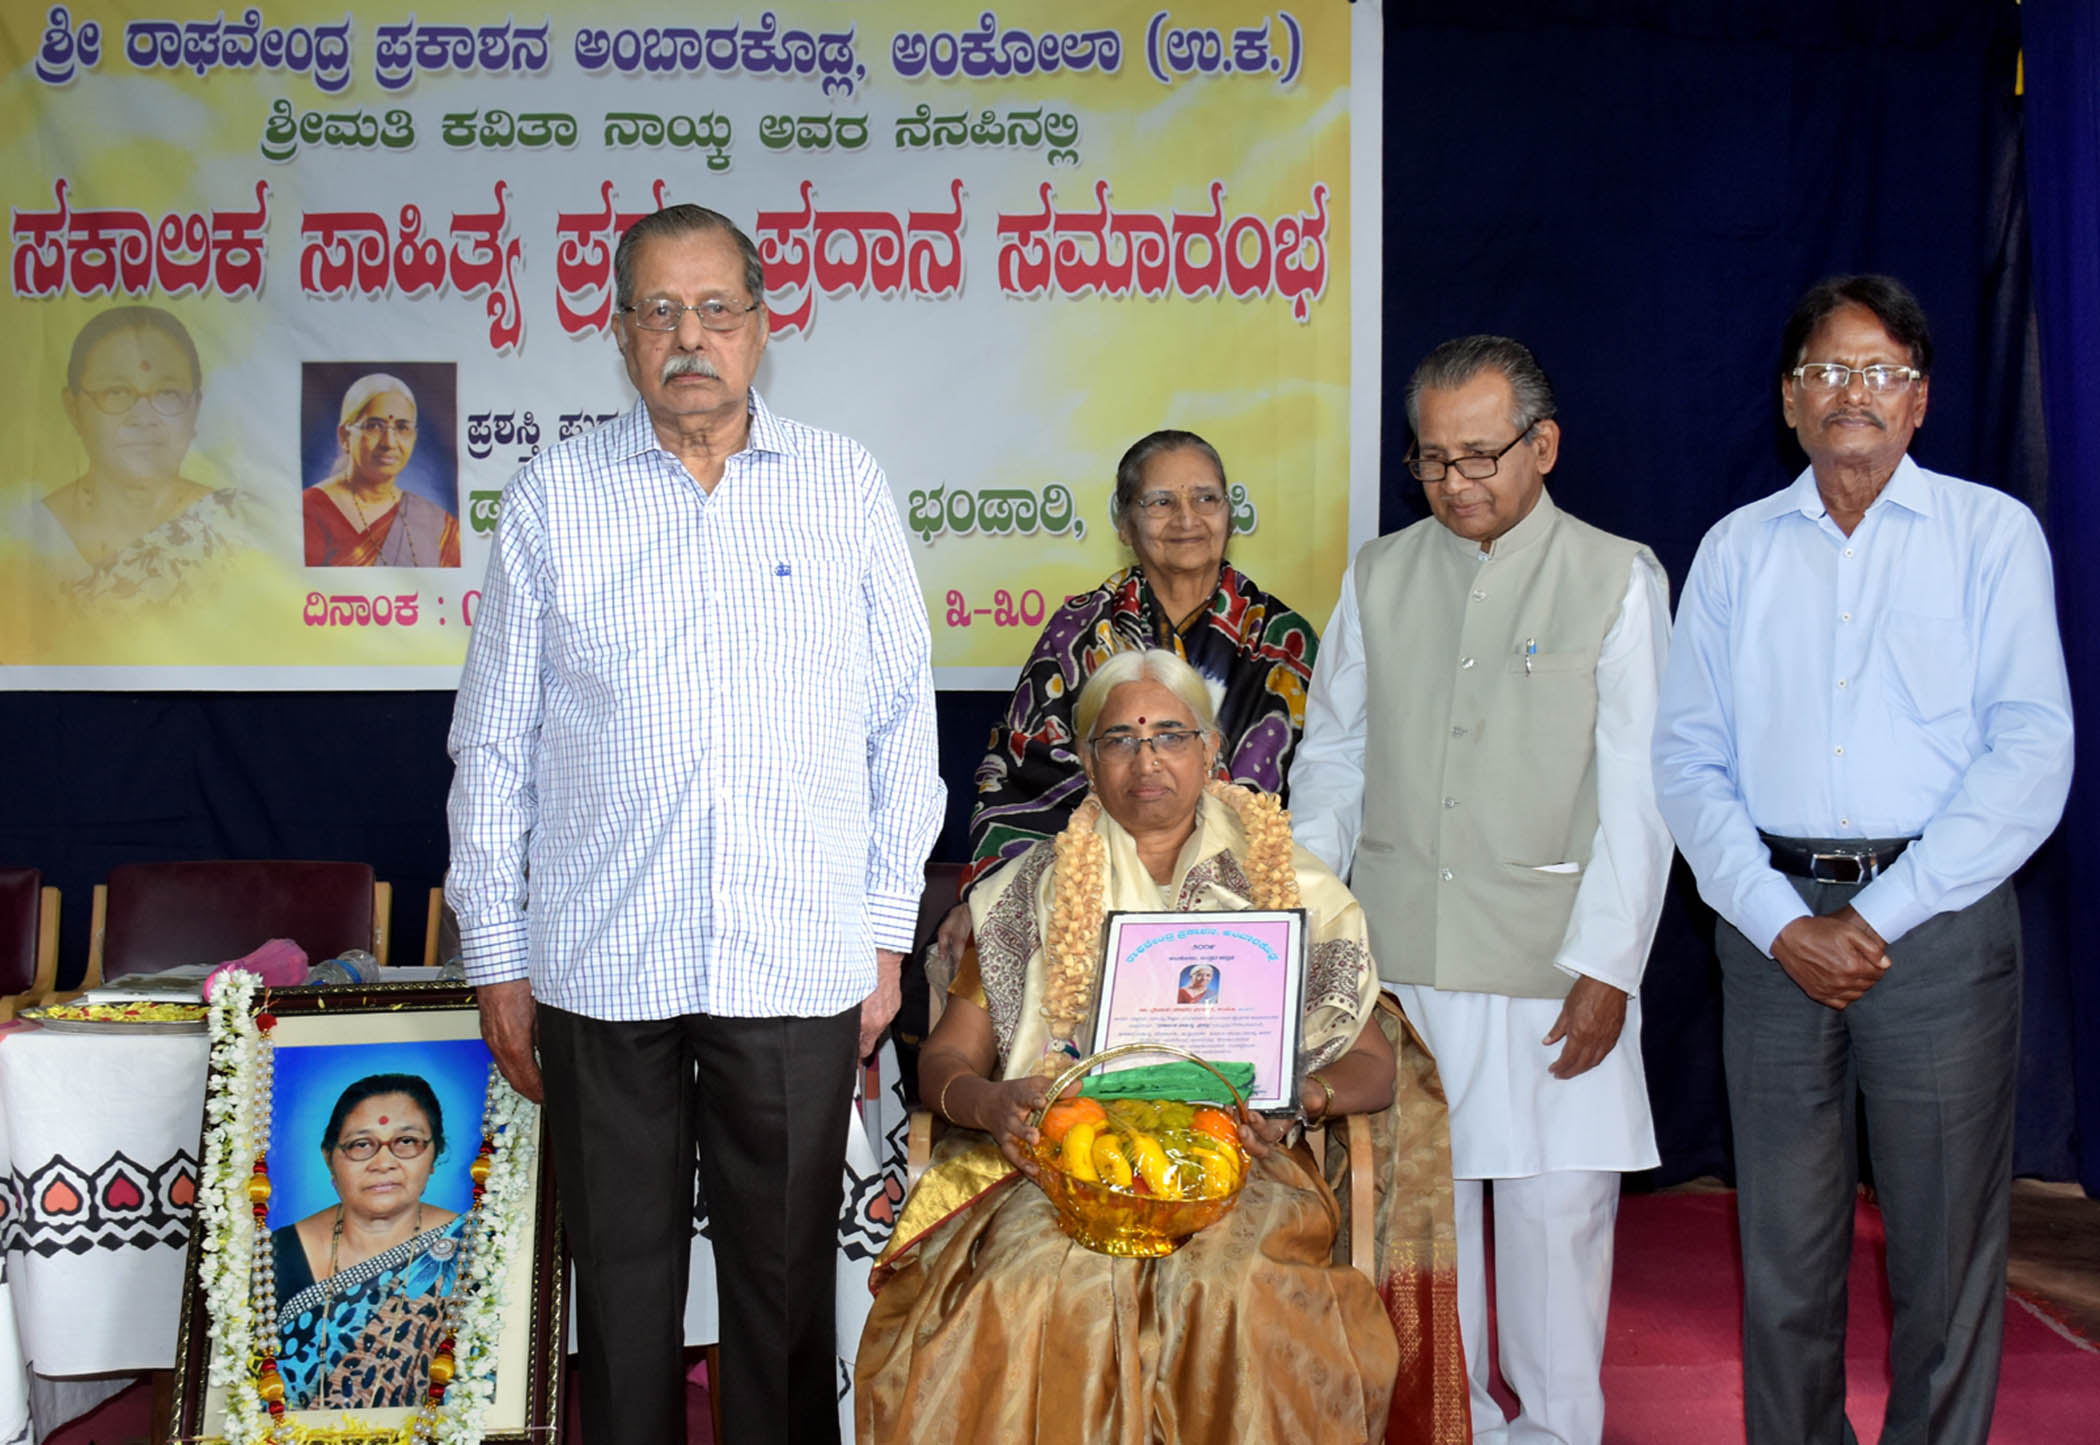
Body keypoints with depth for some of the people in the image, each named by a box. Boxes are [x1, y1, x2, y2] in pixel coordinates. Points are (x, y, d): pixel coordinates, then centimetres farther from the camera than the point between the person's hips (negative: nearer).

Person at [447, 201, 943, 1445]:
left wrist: (888, 931, 3)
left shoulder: (846, 488, 4)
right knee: (622, 1279, 10)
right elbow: (494, 747, 6)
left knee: (786, 1277, 8)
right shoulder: (552, 500, 4)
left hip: (800, 962, 0)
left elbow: (902, 724, 6)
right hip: (601, 967, 1)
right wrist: (497, 958, 4)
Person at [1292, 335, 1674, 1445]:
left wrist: (1607, 967, -9)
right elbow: (1330, 761, 16)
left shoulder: (1616, 580, 1)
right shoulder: (1379, 576, 10)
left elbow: (1636, 795, -3)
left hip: (1552, 968, -3)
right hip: (1397, 958, 3)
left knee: (1556, 1208, 2)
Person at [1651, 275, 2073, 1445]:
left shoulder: (1993, 533, 3)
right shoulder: (1737, 549, 11)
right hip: (1775, 921, 2)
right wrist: (1781, 924, -8)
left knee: (1947, 1245, 3)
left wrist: (1879, 918, -11)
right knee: (1784, 1239, 8)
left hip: (1940, 917, -2)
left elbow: (2031, 755, -5)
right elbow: (1690, 758, 5)